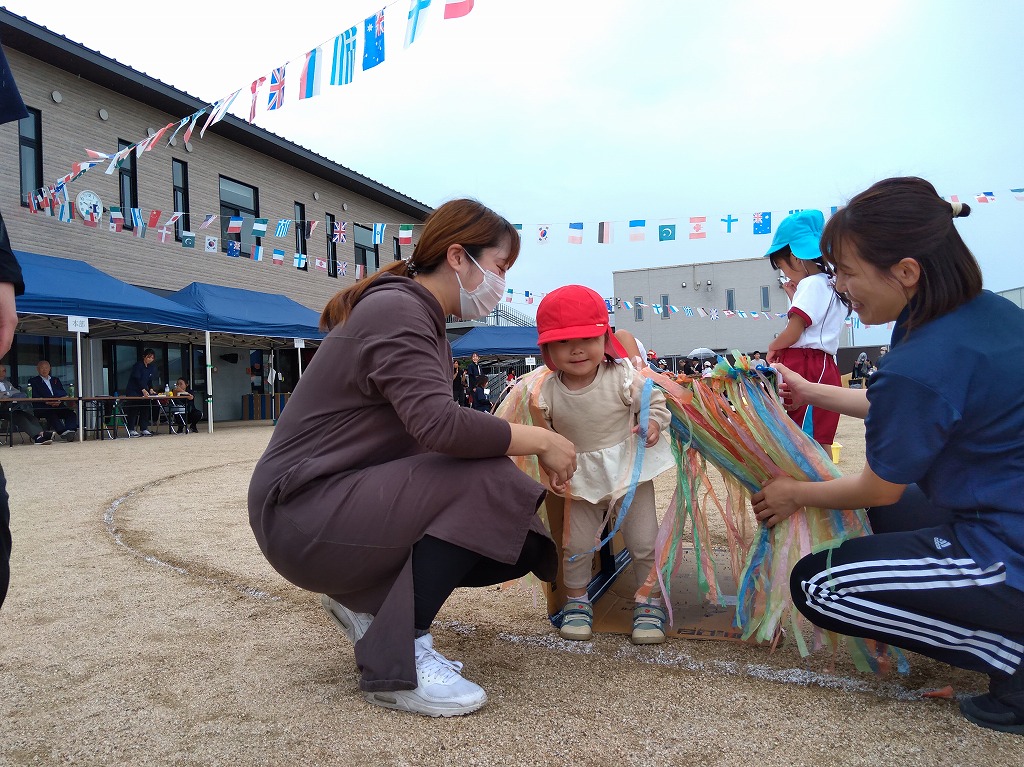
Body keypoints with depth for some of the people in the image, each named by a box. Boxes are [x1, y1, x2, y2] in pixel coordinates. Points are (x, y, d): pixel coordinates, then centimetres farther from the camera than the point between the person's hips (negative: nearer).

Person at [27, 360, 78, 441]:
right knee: (51, 414, -39)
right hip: (42, 408, -4)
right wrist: (47, 402, -15)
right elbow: (34, 397, 2)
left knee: (71, 413, -28)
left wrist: (59, 401, -7)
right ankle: (63, 432, -55)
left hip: (58, 406, 4)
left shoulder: (55, 379, 29)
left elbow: (64, 393, 17)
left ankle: (71, 431, -47)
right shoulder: (33, 381, 16)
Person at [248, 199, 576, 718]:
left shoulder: (424, 321, 14)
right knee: (488, 480, -26)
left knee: (523, 542, 0)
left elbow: (431, 434, 8)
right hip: (301, 514, -9)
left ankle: (367, 600, 12)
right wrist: (541, 440, -19)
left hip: (342, 507, 9)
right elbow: (438, 424, -32)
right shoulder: (394, 310, -17)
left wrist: (530, 447, -2)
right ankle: (398, 664, -16)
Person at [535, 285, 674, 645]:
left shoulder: (623, 378, -18)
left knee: (643, 541, 6)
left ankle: (650, 603, 26)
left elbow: (655, 400, -3)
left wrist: (653, 423, -22)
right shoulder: (547, 393, -14)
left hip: (630, 470, -1)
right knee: (577, 545, 10)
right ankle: (576, 602, 32)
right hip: (582, 480, 1)